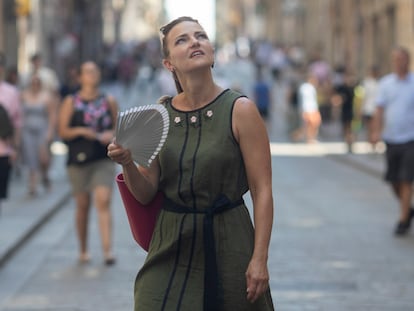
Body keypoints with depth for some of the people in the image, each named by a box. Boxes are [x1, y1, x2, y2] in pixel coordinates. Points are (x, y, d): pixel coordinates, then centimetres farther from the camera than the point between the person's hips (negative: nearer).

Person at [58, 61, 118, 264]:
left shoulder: (109, 101, 8)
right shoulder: (71, 102, 5)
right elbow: (62, 131, 0)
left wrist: (112, 134, -8)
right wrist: (81, 131, -15)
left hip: (104, 160, 0)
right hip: (79, 160, 0)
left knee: (103, 201, -14)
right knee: (82, 205, 8)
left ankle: (107, 250, -20)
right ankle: (83, 250, 22)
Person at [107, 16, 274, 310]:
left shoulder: (240, 110, -7)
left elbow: (262, 191, -9)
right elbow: (146, 194, 6)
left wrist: (260, 258, -14)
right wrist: (127, 164, -14)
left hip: (228, 245, -3)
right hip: (172, 245, 3)